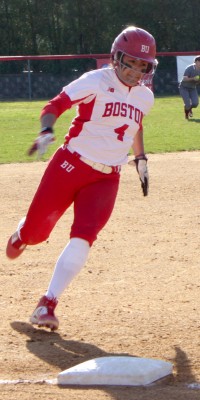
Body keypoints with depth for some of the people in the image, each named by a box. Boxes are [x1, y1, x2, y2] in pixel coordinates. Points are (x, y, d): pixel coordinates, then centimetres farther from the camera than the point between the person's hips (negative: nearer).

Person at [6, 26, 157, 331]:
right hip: (70, 166, -4)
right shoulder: (96, 82, -11)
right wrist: (47, 131, -36)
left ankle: (47, 304, -11)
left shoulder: (145, 97, 8)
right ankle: (22, 235, 42)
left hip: (106, 179, 4)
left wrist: (140, 159, 26)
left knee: (83, 238, -15)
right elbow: (54, 106, -18)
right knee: (36, 231, 2)